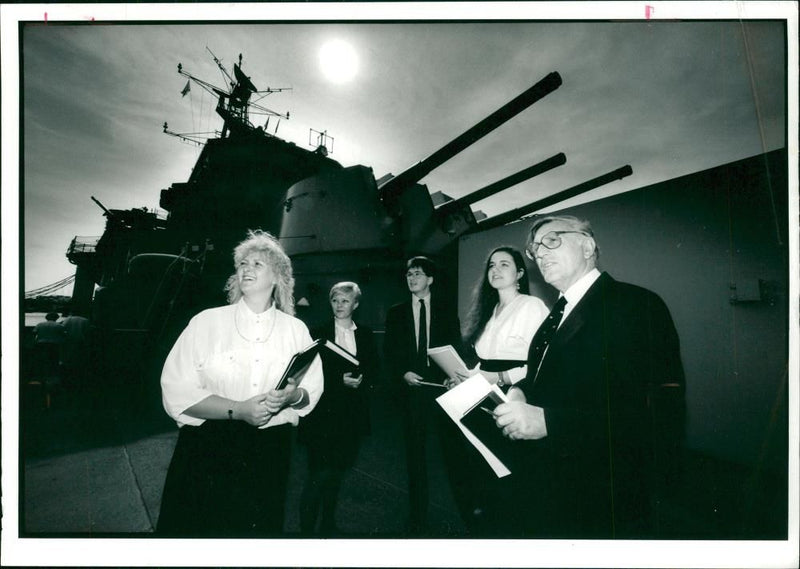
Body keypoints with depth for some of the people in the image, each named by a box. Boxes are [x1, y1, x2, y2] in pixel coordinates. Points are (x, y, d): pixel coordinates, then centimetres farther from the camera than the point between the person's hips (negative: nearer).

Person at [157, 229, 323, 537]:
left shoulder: (295, 329, 4)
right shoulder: (207, 322, -3)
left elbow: (313, 390, 5)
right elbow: (176, 392, -9)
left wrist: (293, 396, -18)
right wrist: (238, 410, -19)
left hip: (270, 452, 2)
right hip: (207, 448, -1)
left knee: (259, 526, 12)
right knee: (202, 526, 9)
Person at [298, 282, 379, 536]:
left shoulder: (365, 335, 9)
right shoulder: (318, 333, 0)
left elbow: (374, 370, 9)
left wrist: (361, 380, -12)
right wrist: (339, 380, -17)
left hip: (353, 412, 3)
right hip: (324, 410, -3)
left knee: (337, 471, 13)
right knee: (321, 473, -6)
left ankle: (328, 524, 30)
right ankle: (306, 528, 9)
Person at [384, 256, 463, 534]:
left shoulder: (446, 310, 6)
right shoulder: (396, 313, 8)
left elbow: (457, 348, 3)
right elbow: (389, 353, 7)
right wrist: (403, 373, -9)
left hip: (443, 385, -1)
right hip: (411, 386, 1)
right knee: (415, 452, 9)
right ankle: (417, 518, 23)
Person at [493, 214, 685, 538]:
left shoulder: (637, 304, -15)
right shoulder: (557, 316, 11)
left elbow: (664, 415, -24)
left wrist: (548, 422, -31)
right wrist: (518, 393, -7)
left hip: (602, 503, -7)